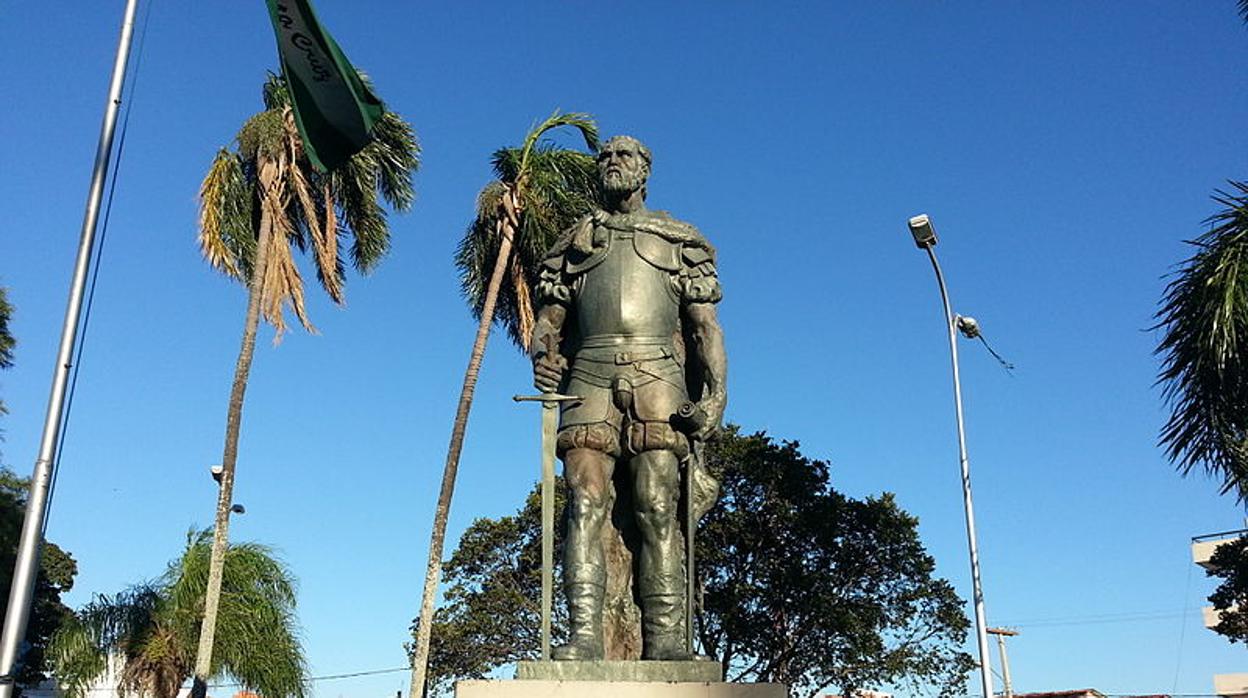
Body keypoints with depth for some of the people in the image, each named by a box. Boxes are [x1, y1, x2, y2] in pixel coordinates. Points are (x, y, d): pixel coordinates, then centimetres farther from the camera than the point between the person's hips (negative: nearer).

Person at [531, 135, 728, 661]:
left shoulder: (679, 240, 20)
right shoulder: (574, 242, 24)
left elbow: (706, 325, 12)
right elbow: (548, 318, 17)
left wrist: (716, 390, -3)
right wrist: (542, 355, -7)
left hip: (657, 376, -1)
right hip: (589, 376, 1)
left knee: (658, 509, -10)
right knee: (586, 503, -13)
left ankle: (664, 639, -11)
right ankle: (583, 634, -16)